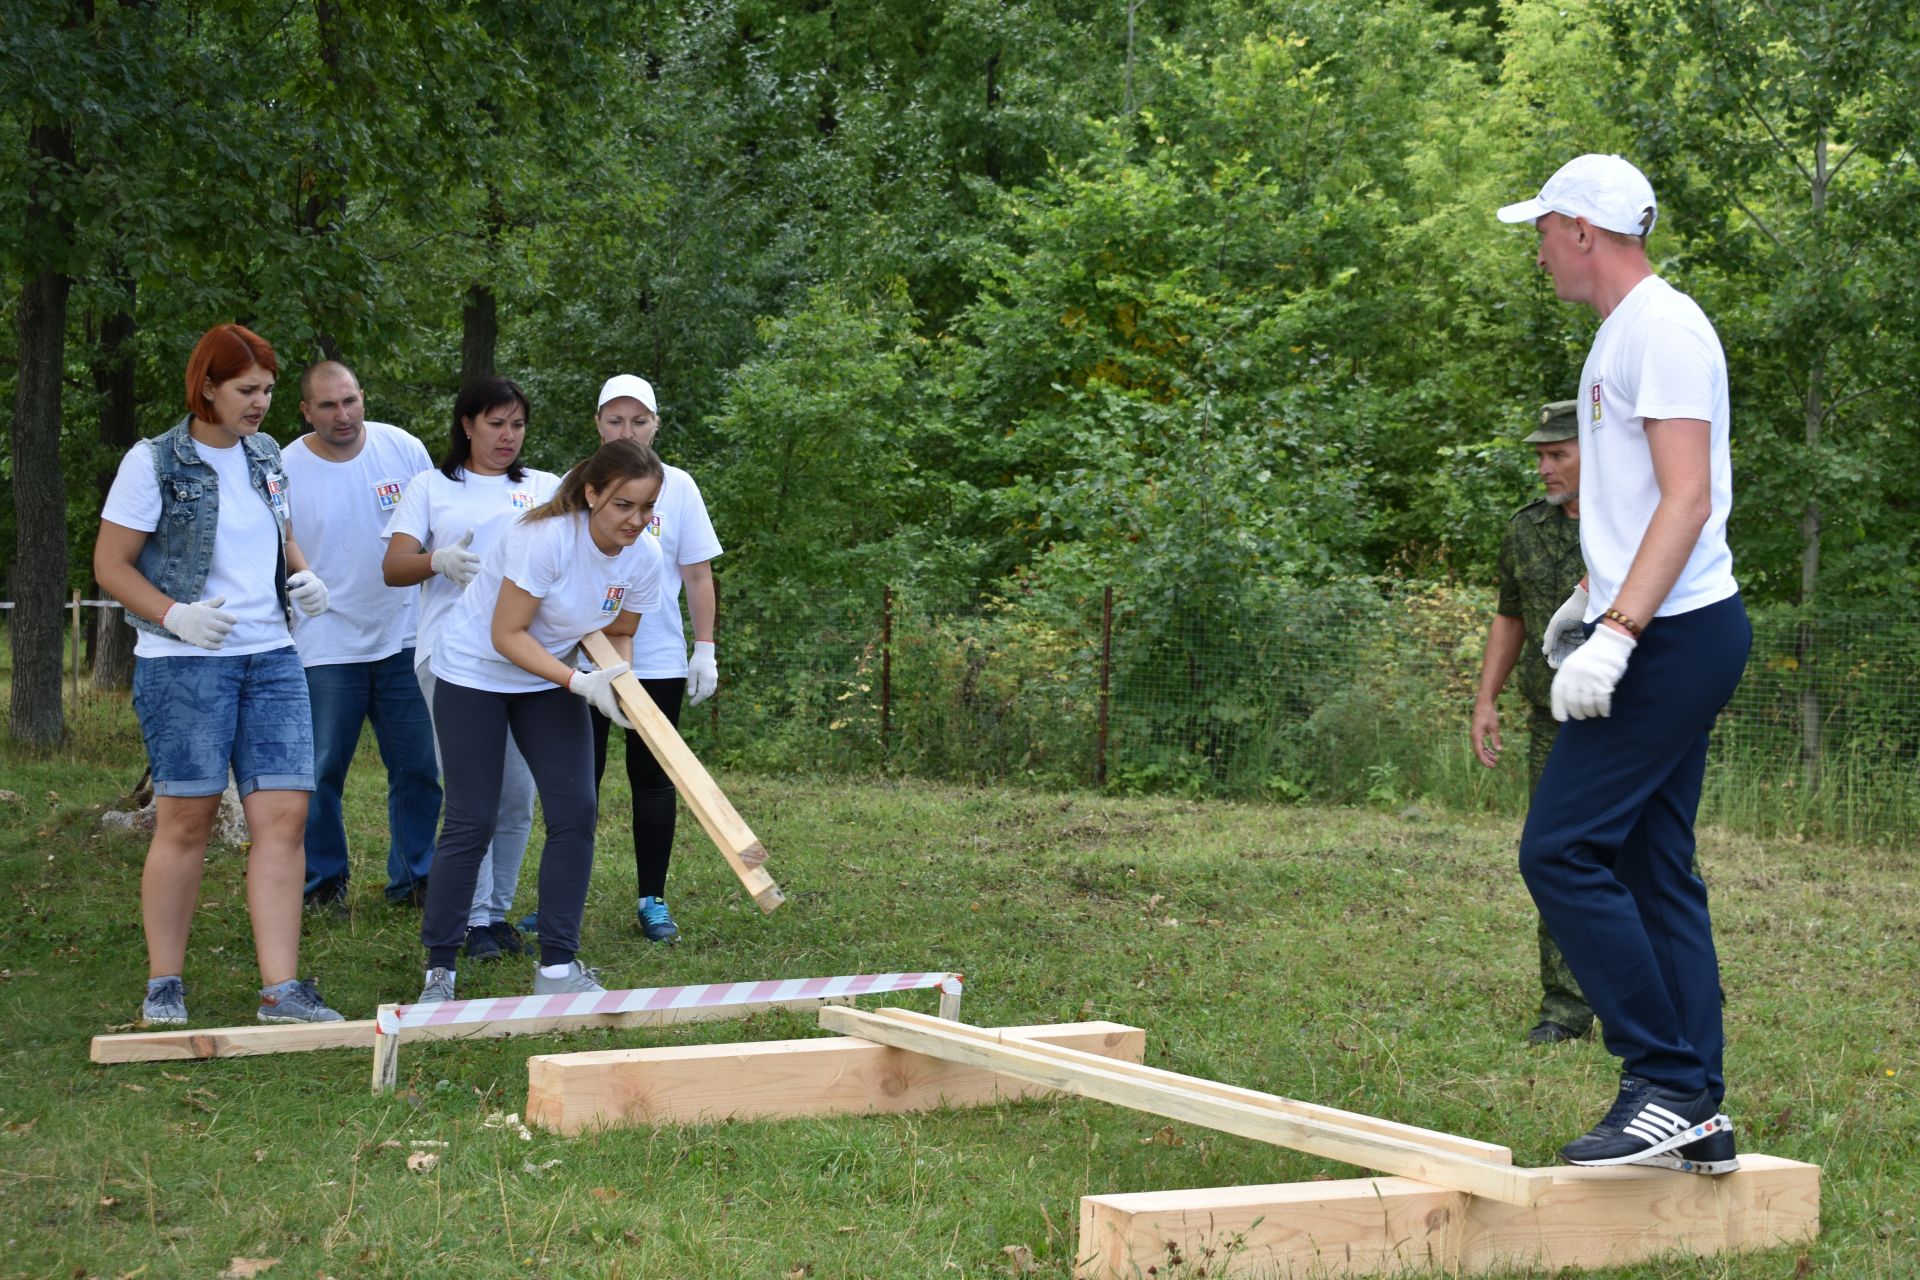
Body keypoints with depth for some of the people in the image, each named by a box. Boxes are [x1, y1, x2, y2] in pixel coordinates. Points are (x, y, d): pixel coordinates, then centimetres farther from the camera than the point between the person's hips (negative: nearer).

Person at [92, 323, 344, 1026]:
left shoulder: (266, 456, 12)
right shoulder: (155, 463, -5)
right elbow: (110, 565, -5)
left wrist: (304, 577, 5)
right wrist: (175, 615, -19)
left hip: (271, 658, 6)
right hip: (183, 664, -5)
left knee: (284, 815, -3)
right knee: (187, 818, -2)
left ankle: (280, 989, -1)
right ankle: (164, 987, 12)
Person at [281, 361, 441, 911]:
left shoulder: (404, 449, 0)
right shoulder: (284, 470, -6)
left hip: (405, 640, 2)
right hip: (326, 648, -2)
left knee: (419, 770, 6)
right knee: (321, 773, 3)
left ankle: (413, 877, 20)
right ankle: (324, 881, 18)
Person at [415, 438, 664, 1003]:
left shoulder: (643, 557, -11)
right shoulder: (546, 538, -30)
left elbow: (617, 633, 4)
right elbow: (507, 636, -25)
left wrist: (619, 679, -17)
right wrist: (582, 683, -32)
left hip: (549, 681, 6)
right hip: (475, 674, -6)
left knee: (575, 813, -4)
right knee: (472, 821, -6)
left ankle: (557, 966, 6)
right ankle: (438, 968, 8)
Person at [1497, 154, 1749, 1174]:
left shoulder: (1663, 329, -13)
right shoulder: (1621, 333, 19)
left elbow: (1687, 497, -22)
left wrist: (1616, 632, -29)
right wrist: (1590, 593, 42)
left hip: (1673, 634, -10)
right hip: (1660, 636, 10)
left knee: (1561, 850, -13)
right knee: (1653, 867, 9)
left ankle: (1667, 1085, -11)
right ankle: (1696, 1115, 11)